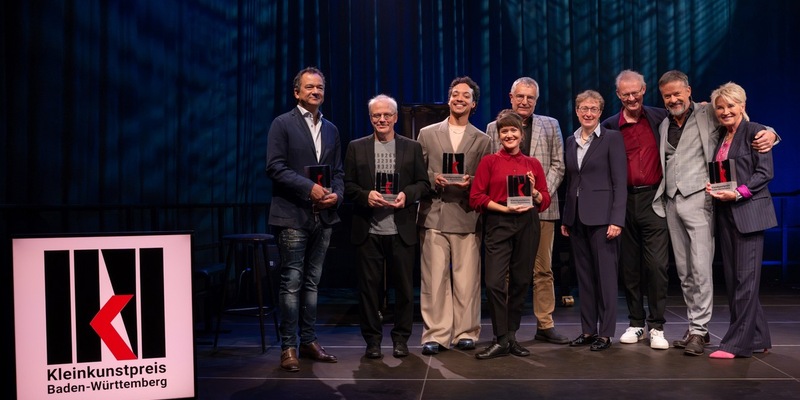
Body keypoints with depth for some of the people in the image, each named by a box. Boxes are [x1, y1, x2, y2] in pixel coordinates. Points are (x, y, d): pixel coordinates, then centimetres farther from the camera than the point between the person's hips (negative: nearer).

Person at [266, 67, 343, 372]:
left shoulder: (331, 129, 15)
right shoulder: (282, 124, -2)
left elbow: (337, 171, 15)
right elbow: (275, 168, -11)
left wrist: (337, 194, -5)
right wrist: (309, 187, -18)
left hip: (323, 216, 5)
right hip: (293, 216, -5)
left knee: (312, 282, 11)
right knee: (292, 282, -3)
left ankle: (308, 341, 20)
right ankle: (288, 347, 6)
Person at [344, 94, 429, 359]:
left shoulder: (412, 148, 8)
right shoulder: (356, 148, 8)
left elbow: (423, 183, 7)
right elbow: (348, 185, 6)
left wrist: (406, 194, -12)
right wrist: (366, 196, -12)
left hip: (402, 230, 0)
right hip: (368, 230, 0)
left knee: (404, 286, 5)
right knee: (369, 286, 4)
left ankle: (401, 338, 19)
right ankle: (372, 339, 16)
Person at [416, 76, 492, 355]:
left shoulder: (482, 140, 13)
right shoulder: (427, 134, 12)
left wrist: (470, 182, -10)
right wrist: (433, 179, -10)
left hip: (467, 217, 1)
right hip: (434, 216, 0)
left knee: (467, 280, 2)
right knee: (434, 279, -1)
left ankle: (466, 333, 13)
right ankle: (435, 335, 6)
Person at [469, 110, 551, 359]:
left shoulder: (533, 164, 13)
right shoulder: (489, 161, 6)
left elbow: (545, 201, 14)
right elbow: (476, 197, 0)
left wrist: (533, 191, -6)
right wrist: (504, 208, -11)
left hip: (527, 225, 3)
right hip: (498, 225, -2)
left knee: (520, 281, 6)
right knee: (495, 282, -10)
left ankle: (511, 337, 19)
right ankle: (500, 340, 1)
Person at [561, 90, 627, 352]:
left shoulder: (612, 138, -3)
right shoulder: (570, 142, 14)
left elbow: (620, 182, -8)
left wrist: (617, 220, -16)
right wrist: (565, 219, 12)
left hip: (601, 216, -6)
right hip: (576, 217, 6)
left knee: (605, 274, -1)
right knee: (584, 275, 10)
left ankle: (605, 333, 8)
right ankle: (588, 329, 18)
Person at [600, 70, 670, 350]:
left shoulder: (660, 117, 4)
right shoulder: (609, 127, 5)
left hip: (653, 199, -1)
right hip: (623, 201, 1)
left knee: (656, 264, -5)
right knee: (629, 265, 9)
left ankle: (657, 326, 7)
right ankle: (635, 323, 21)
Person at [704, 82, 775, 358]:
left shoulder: (755, 132, -4)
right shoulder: (719, 136, 17)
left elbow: (765, 172, -10)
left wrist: (738, 193, -19)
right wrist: (710, 186, 5)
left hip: (748, 211, -7)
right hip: (725, 213, 7)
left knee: (745, 278, -7)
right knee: (732, 278, 7)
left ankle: (737, 343, -3)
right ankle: (758, 338, 19)